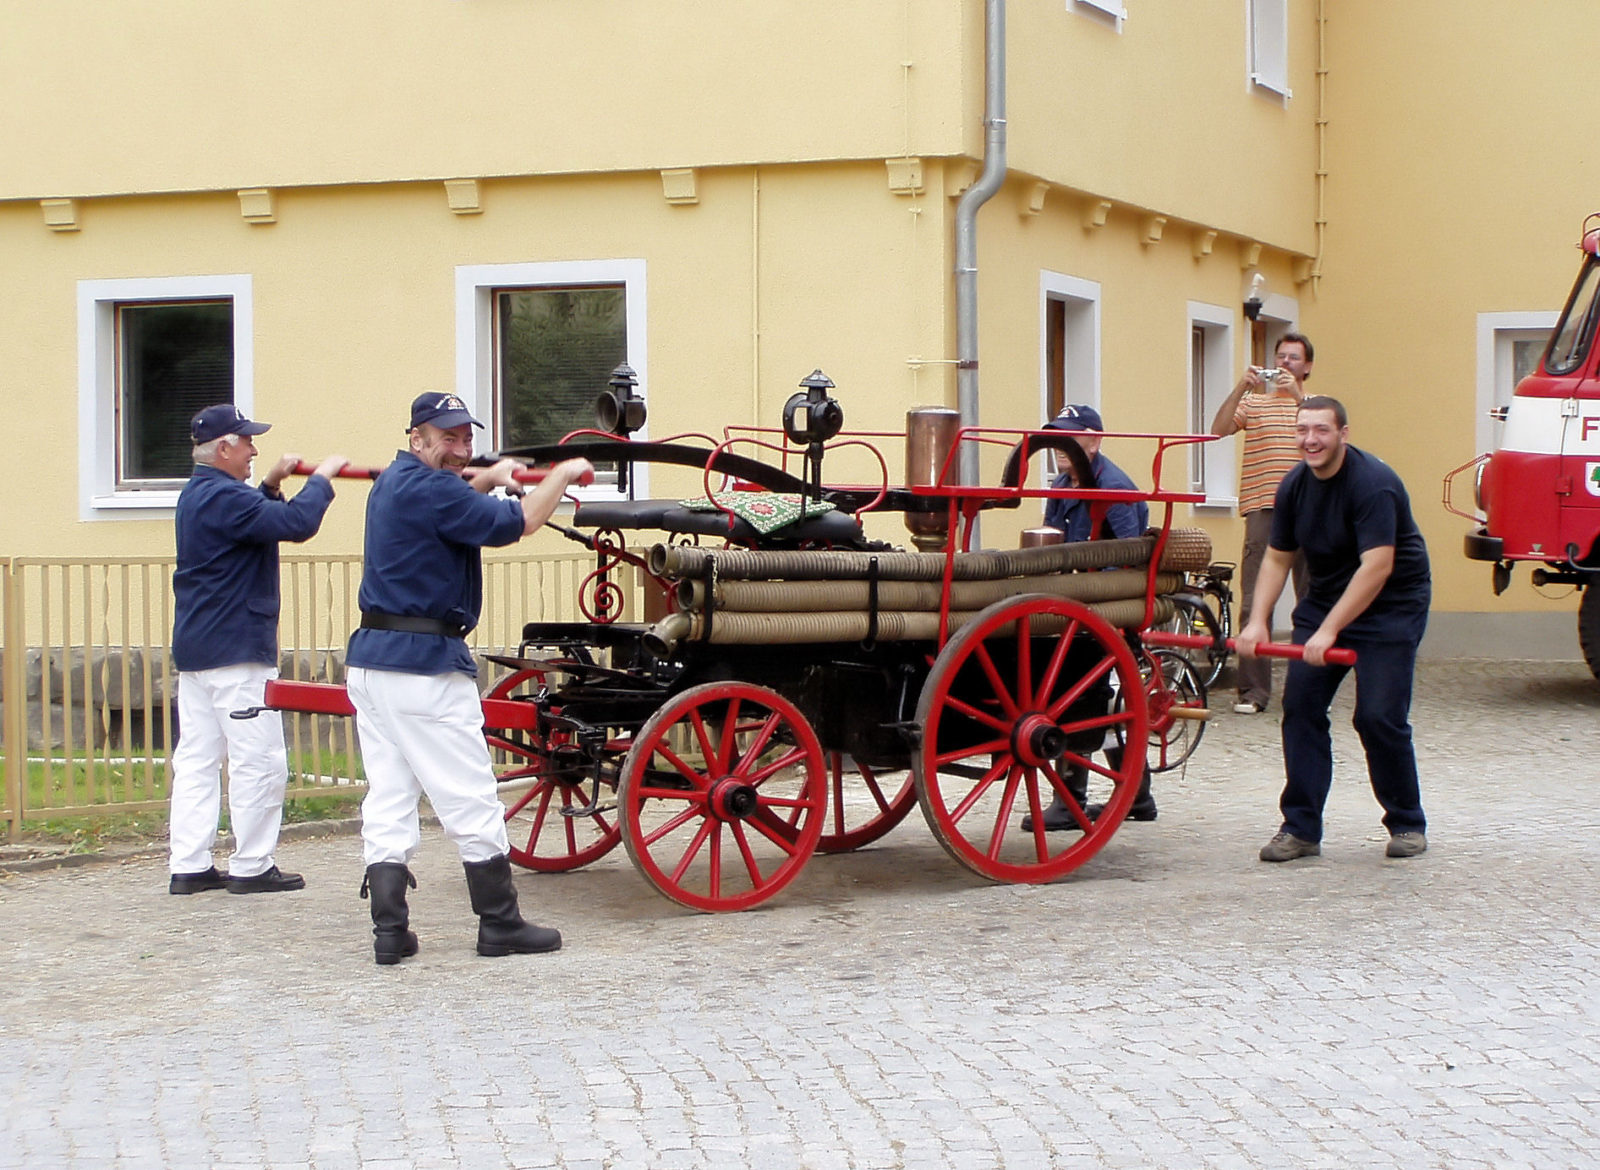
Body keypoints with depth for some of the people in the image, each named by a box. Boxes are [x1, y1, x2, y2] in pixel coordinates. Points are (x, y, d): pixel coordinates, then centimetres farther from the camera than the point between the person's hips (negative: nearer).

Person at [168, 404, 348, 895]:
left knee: (197, 759, 8)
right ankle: (252, 867, 0)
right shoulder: (224, 497, -17)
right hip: (236, 652, -10)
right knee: (259, 761, -3)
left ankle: (188, 865, 7)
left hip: (194, 650, 10)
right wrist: (321, 477, -10)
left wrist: (271, 485, 13)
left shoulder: (197, 495, 15)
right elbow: (296, 524, -25)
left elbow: (252, 521, 27)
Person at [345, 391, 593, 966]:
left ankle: (389, 931, 4)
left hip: (371, 659, 10)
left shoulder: (394, 483, 17)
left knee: (387, 802, 6)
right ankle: (500, 924, 5)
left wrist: (486, 479, 24)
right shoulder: (428, 488, -13)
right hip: (425, 665, -10)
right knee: (471, 802, -1)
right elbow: (513, 524, -17)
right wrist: (562, 477, -3)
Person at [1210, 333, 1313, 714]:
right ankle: (1253, 689, -4)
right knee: (1254, 602, -5)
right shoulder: (1253, 403, 13)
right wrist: (1241, 388, -13)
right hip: (1263, 508, 0)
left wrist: (1299, 396, -17)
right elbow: (1219, 429, -3)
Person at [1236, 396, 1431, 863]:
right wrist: (1257, 622, -10)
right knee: (1300, 706, -4)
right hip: (1324, 602, 7)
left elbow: (1376, 567, -30)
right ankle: (1300, 828, 1)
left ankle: (1407, 824, 9)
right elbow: (1277, 558, 5)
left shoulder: (1373, 484, -23)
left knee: (1379, 717, -11)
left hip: (1390, 607, -6)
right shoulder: (1295, 486, -1)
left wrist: (1329, 631, -34)